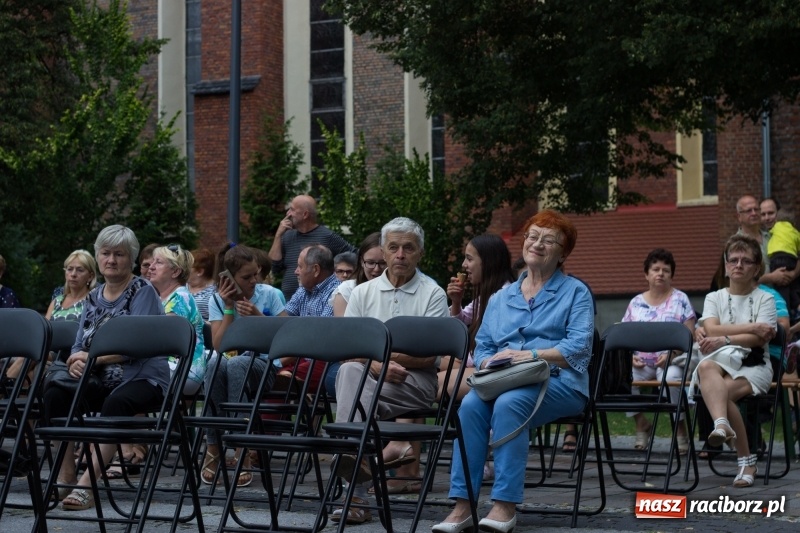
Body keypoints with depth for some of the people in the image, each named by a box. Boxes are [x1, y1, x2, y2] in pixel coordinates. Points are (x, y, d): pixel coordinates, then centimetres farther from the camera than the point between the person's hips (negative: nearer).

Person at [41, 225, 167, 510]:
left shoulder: (143, 291, -4)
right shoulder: (94, 297, 15)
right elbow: (79, 346, 10)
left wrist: (91, 357, -20)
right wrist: (76, 362, -14)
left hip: (142, 377, -6)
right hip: (101, 381, 6)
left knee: (116, 403, -39)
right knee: (54, 394, -20)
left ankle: (87, 482, -40)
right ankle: (65, 475, -16)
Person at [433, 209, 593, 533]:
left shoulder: (575, 293, 9)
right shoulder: (501, 298, 22)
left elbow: (579, 347, -5)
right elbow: (481, 346, 15)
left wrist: (531, 355, -17)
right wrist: (490, 363, -9)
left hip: (557, 383, -4)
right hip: (503, 382, 4)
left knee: (509, 403, -36)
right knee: (471, 404, -30)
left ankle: (505, 505, -35)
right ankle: (462, 506, -33)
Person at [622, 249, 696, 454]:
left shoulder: (680, 300, 7)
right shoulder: (636, 303, 15)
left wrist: (672, 353, -16)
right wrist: (631, 356, -8)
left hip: (671, 361, -3)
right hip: (641, 362, 3)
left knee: (671, 378, -38)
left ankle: (681, 429, -16)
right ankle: (641, 423, -4)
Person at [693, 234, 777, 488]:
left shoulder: (765, 299, 11)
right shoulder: (714, 298, 18)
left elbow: (761, 338, -6)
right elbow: (711, 329, -3)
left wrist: (724, 338, -17)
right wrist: (752, 328, -9)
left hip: (753, 365, -1)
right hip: (719, 361, 1)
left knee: (723, 390, -34)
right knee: (707, 367, -38)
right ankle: (722, 425, -59)